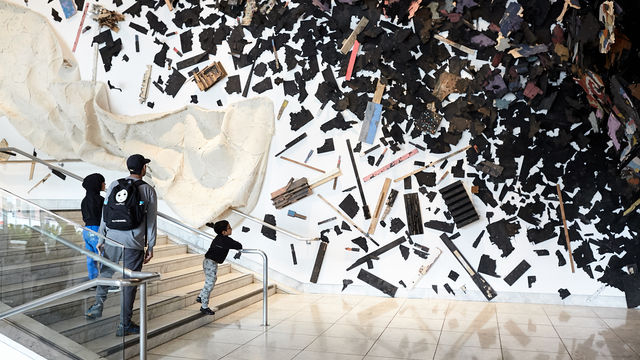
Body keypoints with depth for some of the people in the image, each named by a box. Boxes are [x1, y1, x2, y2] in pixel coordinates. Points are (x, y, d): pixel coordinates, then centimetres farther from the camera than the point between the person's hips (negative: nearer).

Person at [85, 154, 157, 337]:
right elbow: (152, 221, -1)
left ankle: (98, 305, 16)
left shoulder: (114, 185, 4)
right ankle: (124, 325, 10)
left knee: (106, 273, 24)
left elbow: (105, 214, 5)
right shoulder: (148, 190, -1)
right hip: (135, 244, -2)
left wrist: (101, 239, 13)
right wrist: (150, 247, 5)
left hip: (113, 239, 2)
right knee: (130, 283, 4)